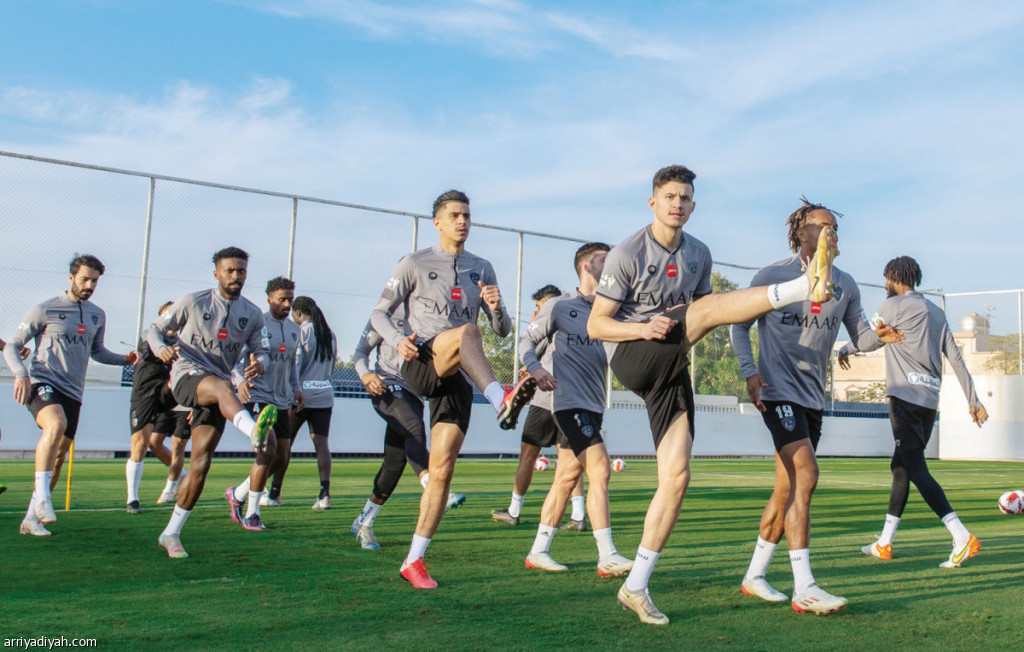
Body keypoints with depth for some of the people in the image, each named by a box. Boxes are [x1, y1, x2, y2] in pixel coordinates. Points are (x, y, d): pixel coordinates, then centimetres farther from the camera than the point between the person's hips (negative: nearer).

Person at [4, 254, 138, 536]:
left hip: (73, 392, 6)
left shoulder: (97, 315, 14)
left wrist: (125, 359, 11)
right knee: (57, 424, -35)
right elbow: (12, 346, 3)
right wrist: (21, 374, -15)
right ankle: (42, 497, -30)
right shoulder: (43, 310, -1)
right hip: (43, 383, -6)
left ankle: (31, 518, 20)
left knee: (59, 457, 7)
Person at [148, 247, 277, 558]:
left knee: (200, 465, -1)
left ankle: (171, 533, 11)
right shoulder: (193, 302, 2)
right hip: (187, 376, -4)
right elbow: (155, 328, 8)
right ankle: (256, 433, -71)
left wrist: (259, 363, -17)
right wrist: (162, 349, -15)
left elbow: (262, 350, 8)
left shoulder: (252, 314, 10)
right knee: (223, 387, -40)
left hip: (218, 387, 4)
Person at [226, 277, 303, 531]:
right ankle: (251, 514, -5)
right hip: (258, 397, -7)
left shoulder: (294, 329, 14)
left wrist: (297, 388, 13)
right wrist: (240, 381, -24)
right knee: (268, 449, -19)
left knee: (282, 458, 7)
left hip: (282, 401, 8)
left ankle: (238, 494, 28)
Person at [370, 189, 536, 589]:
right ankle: (501, 402, -52)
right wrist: (398, 341, -14)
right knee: (466, 330, -33)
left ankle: (413, 561, 5)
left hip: (457, 378, 3)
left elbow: (503, 331, 16)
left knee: (442, 469, -3)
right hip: (420, 365, -3)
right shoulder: (416, 264, 8)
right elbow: (379, 313, 7)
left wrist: (496, 308, -8)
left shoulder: (482, 269, 17)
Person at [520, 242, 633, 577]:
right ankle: (607, 556, -13)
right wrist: (535, 368, -20)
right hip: (569, 401, -7)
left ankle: (538, 551, 18)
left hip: (593, 404, 7)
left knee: (568, 477, 9)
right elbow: (529, 339, 0)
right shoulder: (560, 306, 0)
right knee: (600, 471, -14)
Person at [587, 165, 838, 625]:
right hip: (632, 359, -5)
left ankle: (635, 587, 2)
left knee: (676, 476, -5)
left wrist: (690, 326, -4)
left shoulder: (699, 254, 13)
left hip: (671, 371, 5)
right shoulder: (627, 254, -4)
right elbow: (595, 325, -5)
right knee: (706, 306, -26)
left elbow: (704, 317, 22)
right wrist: (644, 329, -23)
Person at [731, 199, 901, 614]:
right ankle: (803, 588, -19)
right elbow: (740, 325, 3)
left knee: (787, 488, 10)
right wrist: (749, 372, -10)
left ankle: (754, 576, 23)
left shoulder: (844, 285, 9)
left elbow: (859, 333, 14)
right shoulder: (772, 276, -4)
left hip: (814, 397, 6)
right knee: (804, 474, -21)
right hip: (778, 391, -6)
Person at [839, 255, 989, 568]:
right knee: (901, 467, 13)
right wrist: (973, 400, 14)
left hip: (906, 397, -8)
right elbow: (955, 358, 15)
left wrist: (845, 350, 29)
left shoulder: (893, 305, -2)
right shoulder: (936, 312, 19)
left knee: (914, 468, -12)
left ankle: (962, 537, -22)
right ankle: (884, 543, 19)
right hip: (930, 401, 8)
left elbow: (871, 341, 9)